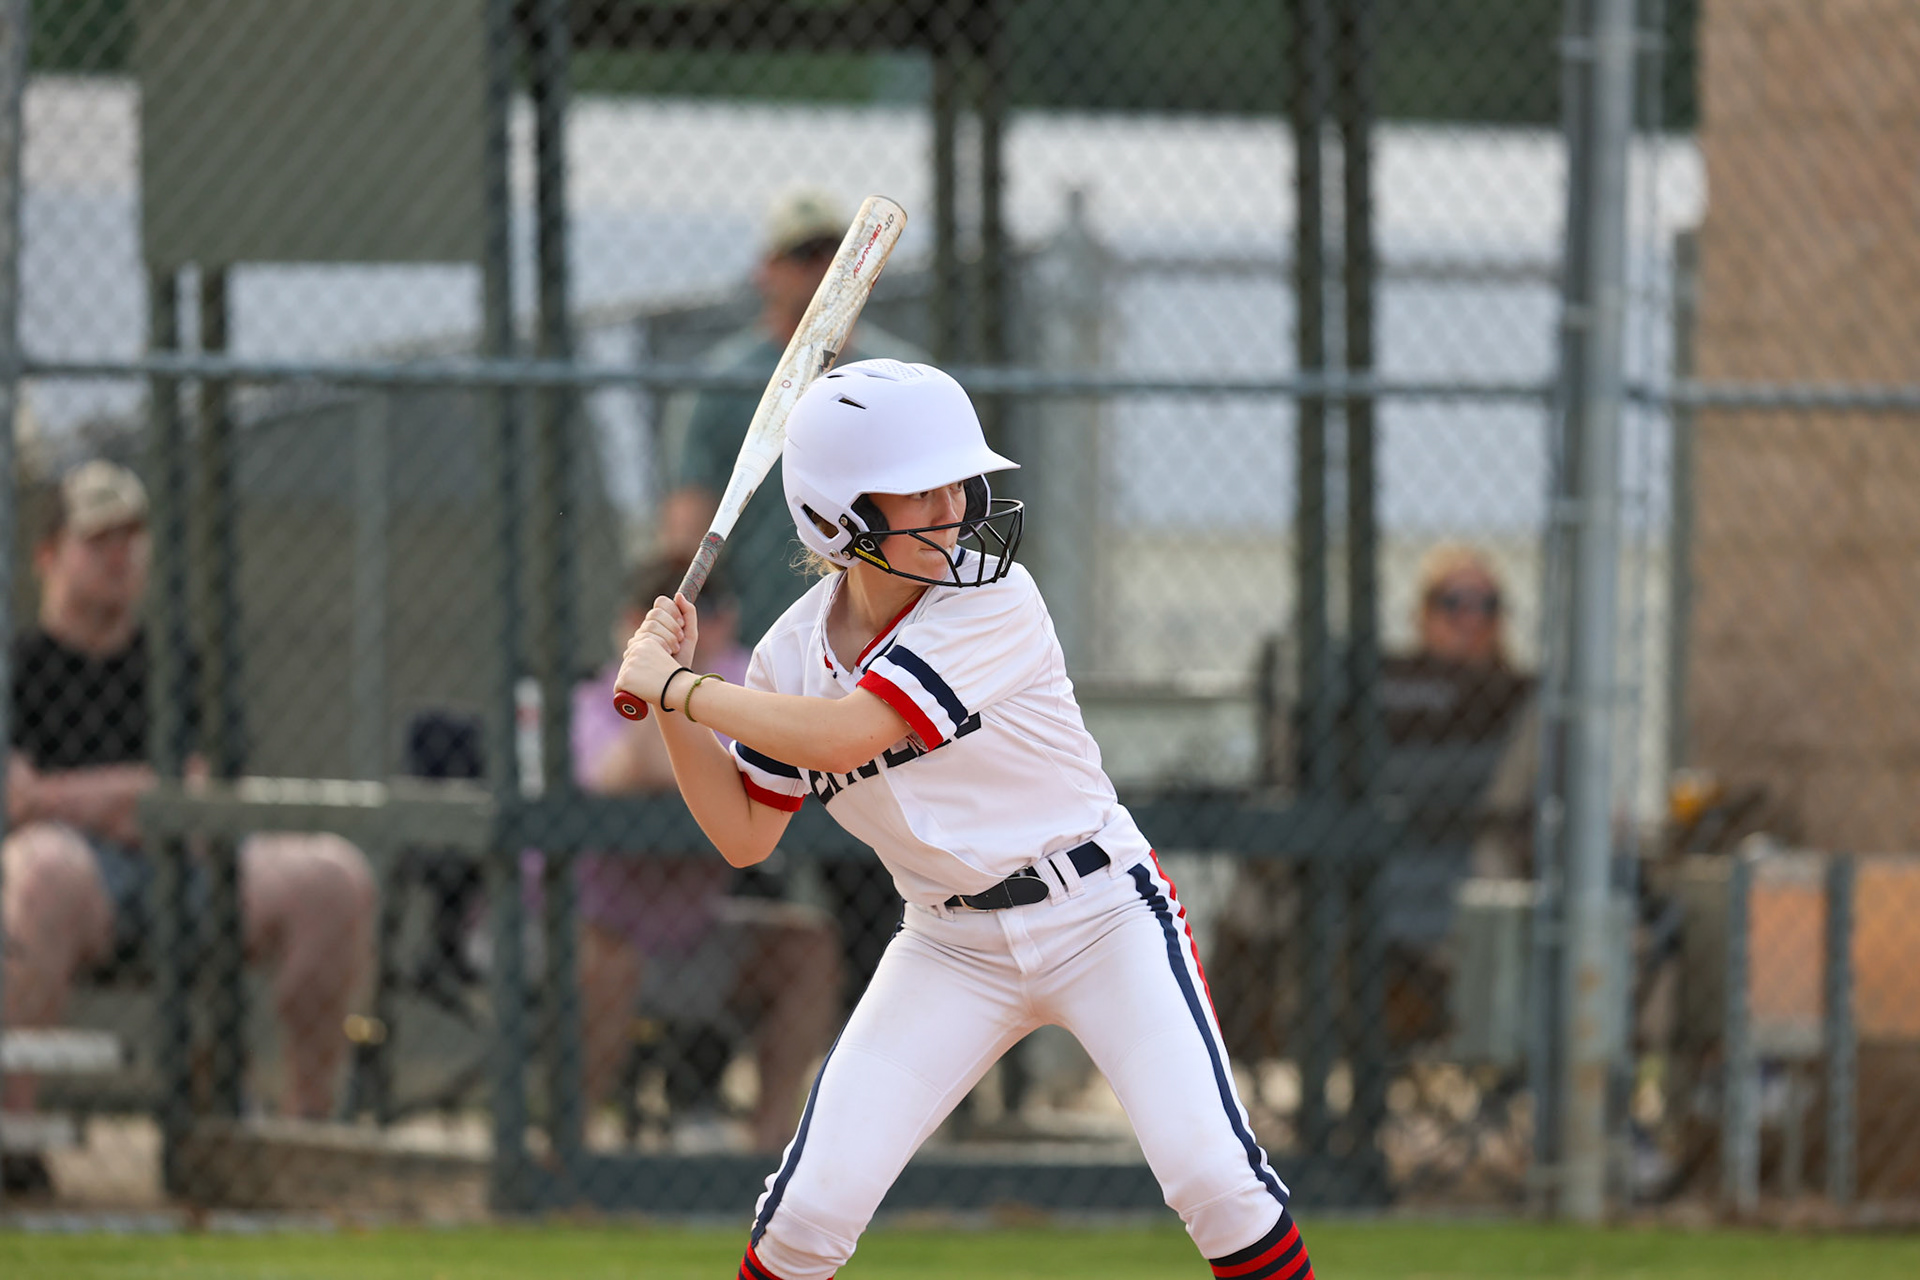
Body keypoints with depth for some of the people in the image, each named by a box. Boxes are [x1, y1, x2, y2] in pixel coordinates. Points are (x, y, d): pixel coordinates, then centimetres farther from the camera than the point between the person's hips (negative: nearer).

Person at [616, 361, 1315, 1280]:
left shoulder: (994, 600, -19)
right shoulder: (794, 651, -3)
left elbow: (846, 735, -28)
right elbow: (744, 837, 5)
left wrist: (674, 687, -19)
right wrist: (671, 700, -6)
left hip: (1101, 918, -3)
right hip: (952, 950, 4)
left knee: (1212, 1177, -20)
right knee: (814, 1206, -8)